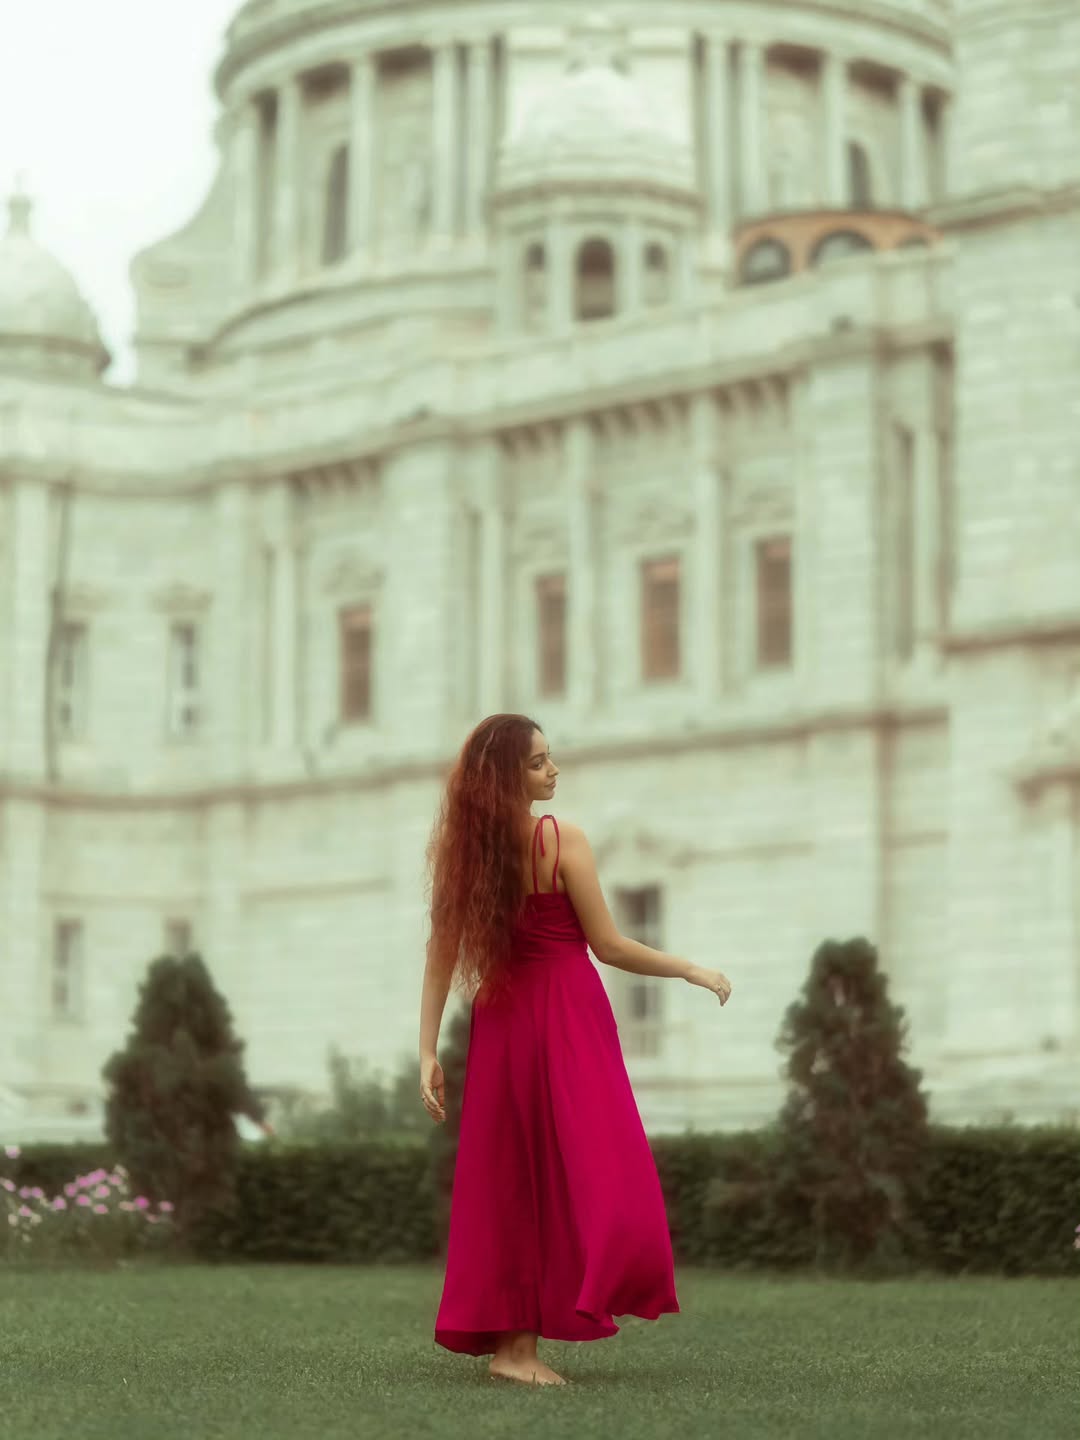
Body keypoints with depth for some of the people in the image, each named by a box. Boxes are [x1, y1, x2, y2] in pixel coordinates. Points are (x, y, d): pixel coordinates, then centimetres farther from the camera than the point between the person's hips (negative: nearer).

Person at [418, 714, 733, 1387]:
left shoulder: (462, 848, 3)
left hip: (501, 1024, 6)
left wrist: (428, 1052, 5)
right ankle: (521, 1340, -10)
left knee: (508, 1180, 12)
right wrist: (692, 971, 3)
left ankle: (502, 1333, 12)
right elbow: (607, 945, -8)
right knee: (584, 1173, -3)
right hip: (568, 1015, -6)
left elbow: (441, 954, 2)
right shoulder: (564, 840, -11)